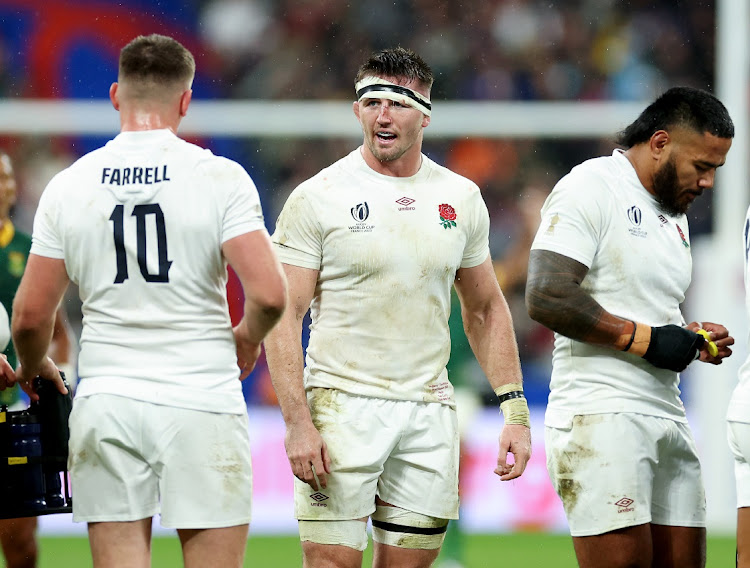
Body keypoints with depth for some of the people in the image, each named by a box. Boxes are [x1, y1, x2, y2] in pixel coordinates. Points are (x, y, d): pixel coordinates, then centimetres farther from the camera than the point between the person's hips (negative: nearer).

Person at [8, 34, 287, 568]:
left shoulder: (69, 185, 2)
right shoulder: (220, 178, -6)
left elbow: (30, 317, 4)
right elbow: (270, 295, -13)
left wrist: (34, 367, 26)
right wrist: (247, 338, 9)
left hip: (106, 403, 2)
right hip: (201, 403, -2)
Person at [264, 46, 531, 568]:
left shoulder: (462, 198, 9)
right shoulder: (317, 198, -4)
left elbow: (485, 309, 18)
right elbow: (284, 316, -7)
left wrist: (514, 408, 8)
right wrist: (298, 422, -16)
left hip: (429, 412, 4)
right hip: (342, 403, -4)